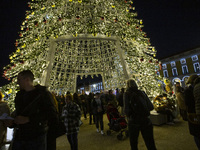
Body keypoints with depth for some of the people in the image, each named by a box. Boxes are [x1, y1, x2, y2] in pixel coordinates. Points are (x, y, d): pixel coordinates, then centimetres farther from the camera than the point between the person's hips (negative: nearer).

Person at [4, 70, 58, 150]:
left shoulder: (43, 93, -10)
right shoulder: (19, 95, 13)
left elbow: (52, 115, -20)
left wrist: (28, 119, -22)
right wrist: (12, 123, 2)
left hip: (36, 138, -6)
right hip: (19, 137, 6)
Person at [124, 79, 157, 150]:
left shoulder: (127, 93, -10)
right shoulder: (142, 93, 2)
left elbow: (126, 109, -14)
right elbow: (151, 107, 3)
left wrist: (128, 115, 5)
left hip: (133, 121, -3)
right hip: (146, 120, 4)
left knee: (133, 144, 17)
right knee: (150, 144, 16)